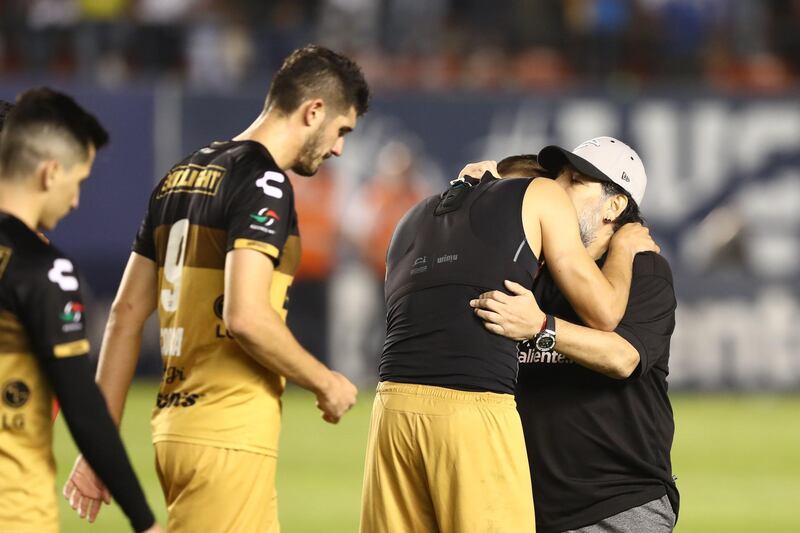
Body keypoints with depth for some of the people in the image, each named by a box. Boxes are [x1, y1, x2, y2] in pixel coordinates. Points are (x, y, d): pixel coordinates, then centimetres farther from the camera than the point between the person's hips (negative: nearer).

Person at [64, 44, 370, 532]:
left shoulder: (182, 176, 16)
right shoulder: (264, 182, -10)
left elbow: (127, 315, 15)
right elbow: (245, 317, -22)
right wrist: (326, 382, -7)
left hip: (175, 428, 9)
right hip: (229, 437, -9)